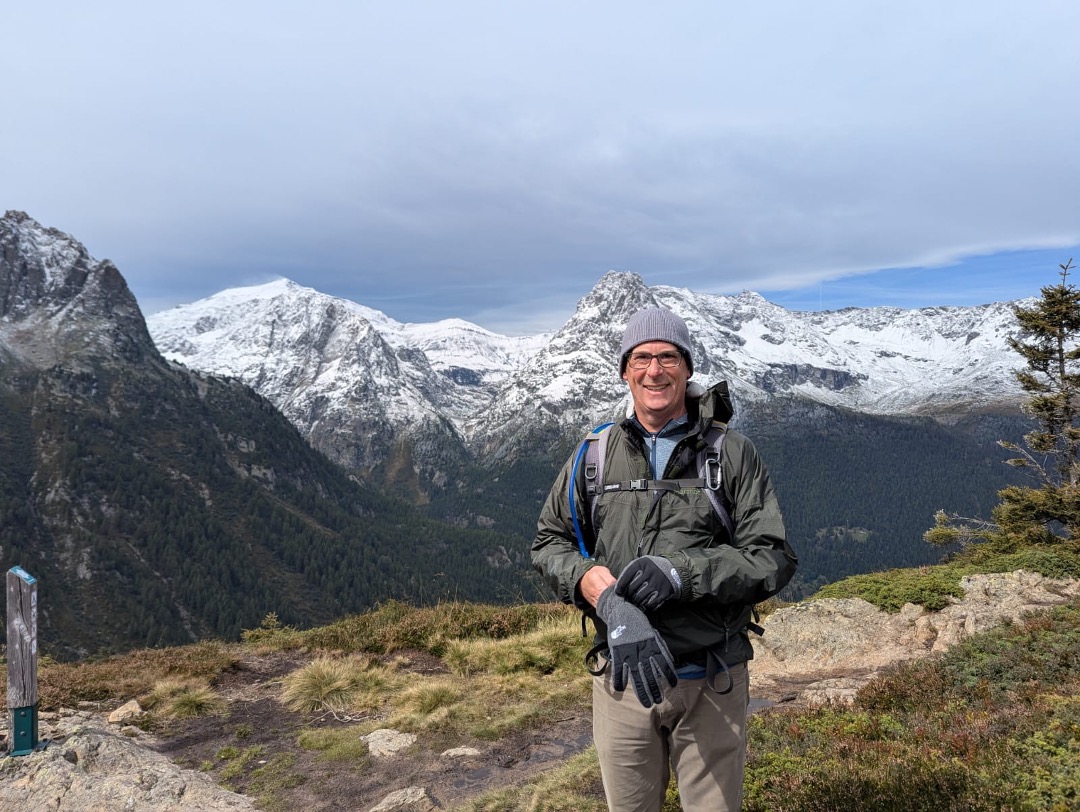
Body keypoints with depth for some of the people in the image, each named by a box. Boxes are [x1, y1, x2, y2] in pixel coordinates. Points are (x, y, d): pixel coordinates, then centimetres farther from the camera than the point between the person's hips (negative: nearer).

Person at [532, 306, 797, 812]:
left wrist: (680, 573, -21)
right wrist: (607, 600, -15)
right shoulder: (596, 456, 1)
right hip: (623, 675, 2)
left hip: (713, 684, -1)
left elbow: (774, 559, -7)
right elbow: (549, 544, 3)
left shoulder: (732, 455, -4)